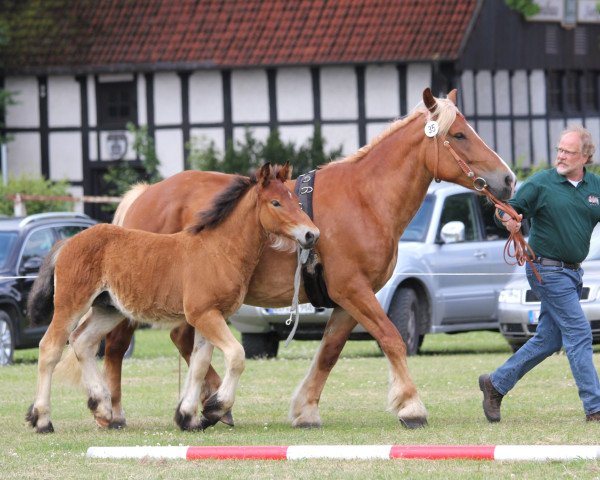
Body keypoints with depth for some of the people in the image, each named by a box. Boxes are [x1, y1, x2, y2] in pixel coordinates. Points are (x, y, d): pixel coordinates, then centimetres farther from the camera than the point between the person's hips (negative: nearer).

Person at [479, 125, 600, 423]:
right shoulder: (541, 183, -8)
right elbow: (508, 208, -9)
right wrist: (509, 220, -31)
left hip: (572, 272, 6)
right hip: (547, 269, -6)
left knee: (549, 339, 11)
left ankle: (496, 383, 24)